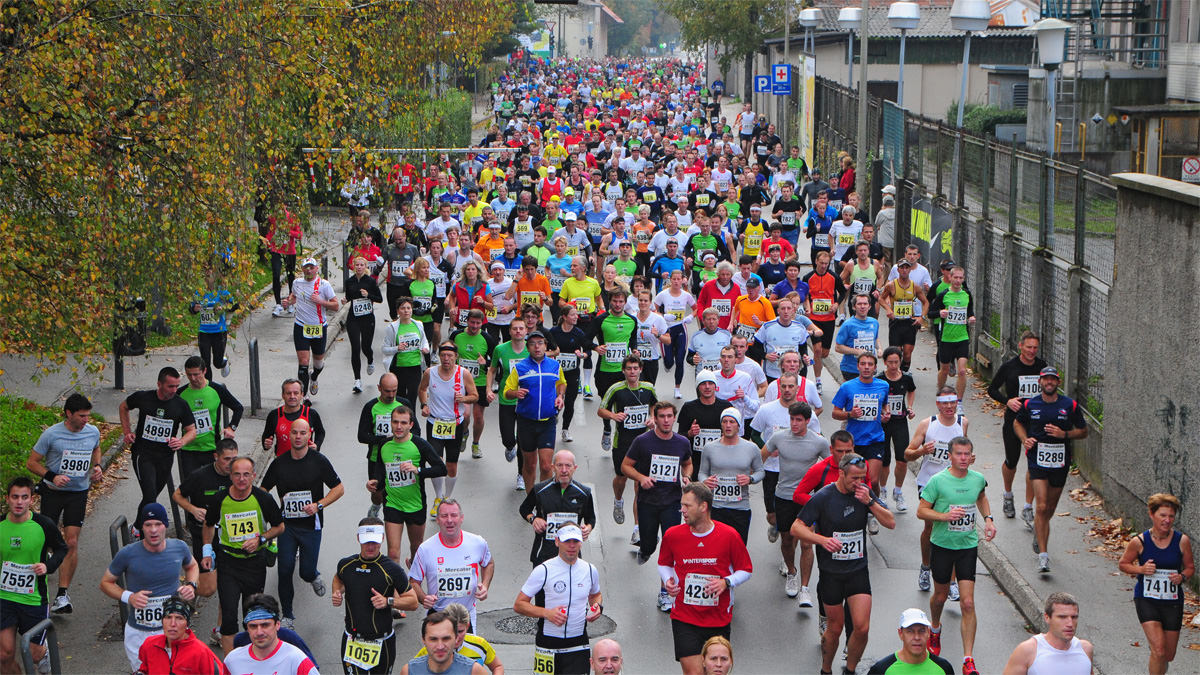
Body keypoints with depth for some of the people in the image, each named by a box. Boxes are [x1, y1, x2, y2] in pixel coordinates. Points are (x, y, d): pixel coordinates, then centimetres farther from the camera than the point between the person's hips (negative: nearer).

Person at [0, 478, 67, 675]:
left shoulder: (44, 525, -10)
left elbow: (61, 549, 6)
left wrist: (48, 566, -11)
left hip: (34, 599, -1)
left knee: (33, 654, 6)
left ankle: (44, 651, 42)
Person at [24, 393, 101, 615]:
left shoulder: (93, 432, -1)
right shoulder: (51, 434, -13)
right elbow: (31, 462, -6)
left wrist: (98, 467, 3)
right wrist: (52, 477, -21)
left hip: (78, 493, 2)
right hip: (53, 492, -2)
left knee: (72, 543, -6)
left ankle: (62, 594, -4)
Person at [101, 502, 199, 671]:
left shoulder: (179, 548, -5)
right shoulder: (127, 554, -14)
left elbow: (192, 566, 18)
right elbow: (105, 583, -1)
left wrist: (191, 585, -3)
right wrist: (128, 597, -18)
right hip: (138, 633, -2)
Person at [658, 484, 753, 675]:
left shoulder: (729, 535, -6)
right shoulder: (672, 535, -2)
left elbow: (746, 570, 4)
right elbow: (664, 564, 17)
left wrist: (726, 582, -15)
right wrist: (667, 581, -5)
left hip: (719, 621, 0)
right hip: (684, 618, 0)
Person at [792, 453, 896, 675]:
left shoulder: (863, 492, 0)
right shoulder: (823, 497, -11)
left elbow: (890, 523, -1)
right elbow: (796, 528, -9)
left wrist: (869, 501, -16)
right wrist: (822, 539, -25)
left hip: (858, 571, 2)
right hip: (831, 572, -2)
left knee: (862, 628, -8)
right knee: (835, 628, 7)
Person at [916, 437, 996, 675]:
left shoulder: (978, 479, 0)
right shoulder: (938, 481, -13)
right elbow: (921, 511, -10)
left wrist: (988, 519, 6)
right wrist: (946, 516, -25)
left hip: (968, 546, 1)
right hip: (942, 545, -1)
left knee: (968, 603, -7)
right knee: (940, 596, 17)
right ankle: (935, 629, 51)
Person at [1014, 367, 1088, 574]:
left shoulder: (1070, 405, 0)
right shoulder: (1030, 405, 2)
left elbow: (1083, 431, 8)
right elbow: (1018, 423, 20)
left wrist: (1064, 434, -10)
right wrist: (1025, 439, -1)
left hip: (1060, 461, 2)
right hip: (1037, 459, -2)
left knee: (1050, 508, 14)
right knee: (1041, 507, -13)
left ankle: (1038, 527, 48)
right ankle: (1043, 555, -14)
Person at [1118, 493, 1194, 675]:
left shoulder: (1182, 541, -5)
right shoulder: (1140, 542, -10)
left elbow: (1190, 567, 8)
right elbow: (1123, 564, 4)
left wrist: (1182, 577, -14)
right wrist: (1141, 569, -15)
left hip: (1172, 601, 3)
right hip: (1146, 600, -3)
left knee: (1168, 656, 11)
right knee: (1159, 650, -19)